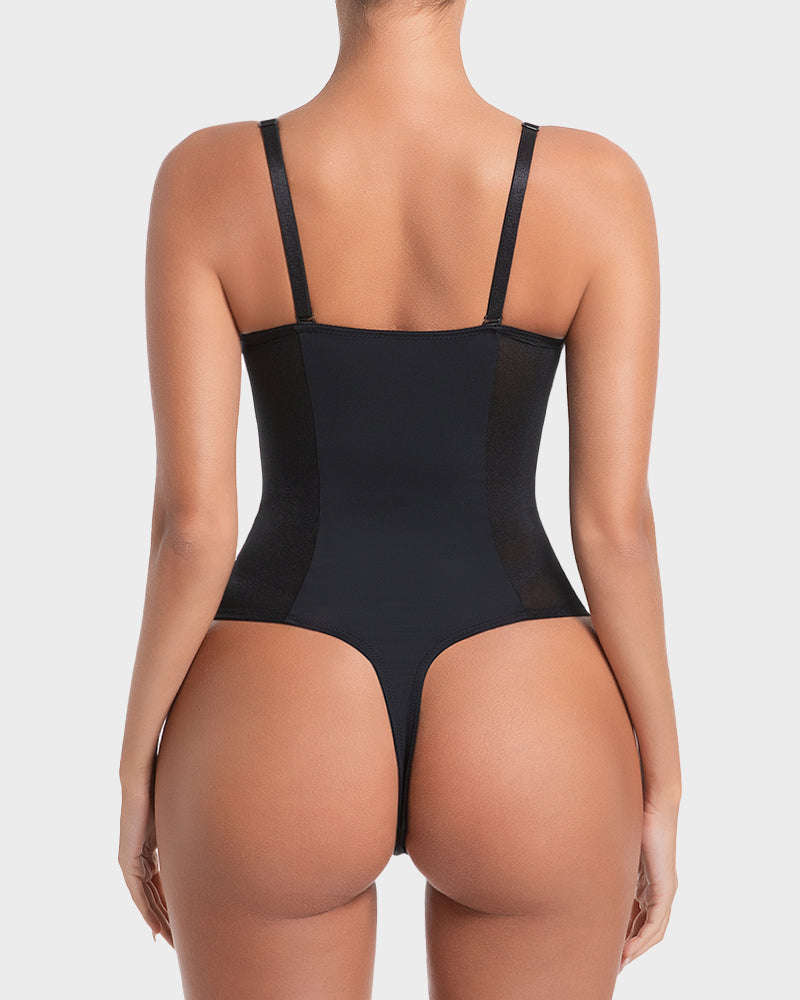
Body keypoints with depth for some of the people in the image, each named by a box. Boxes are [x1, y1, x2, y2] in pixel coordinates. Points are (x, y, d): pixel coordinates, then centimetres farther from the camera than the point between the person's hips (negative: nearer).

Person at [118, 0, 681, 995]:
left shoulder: (207, 179, -8)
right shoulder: (595, 186, -7)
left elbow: (191, 520, -9)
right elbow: (616, 524, -8)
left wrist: (139, 769, 5)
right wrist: (659, 788, 5)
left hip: (274, 749, 0)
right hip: (525, 754, 1)